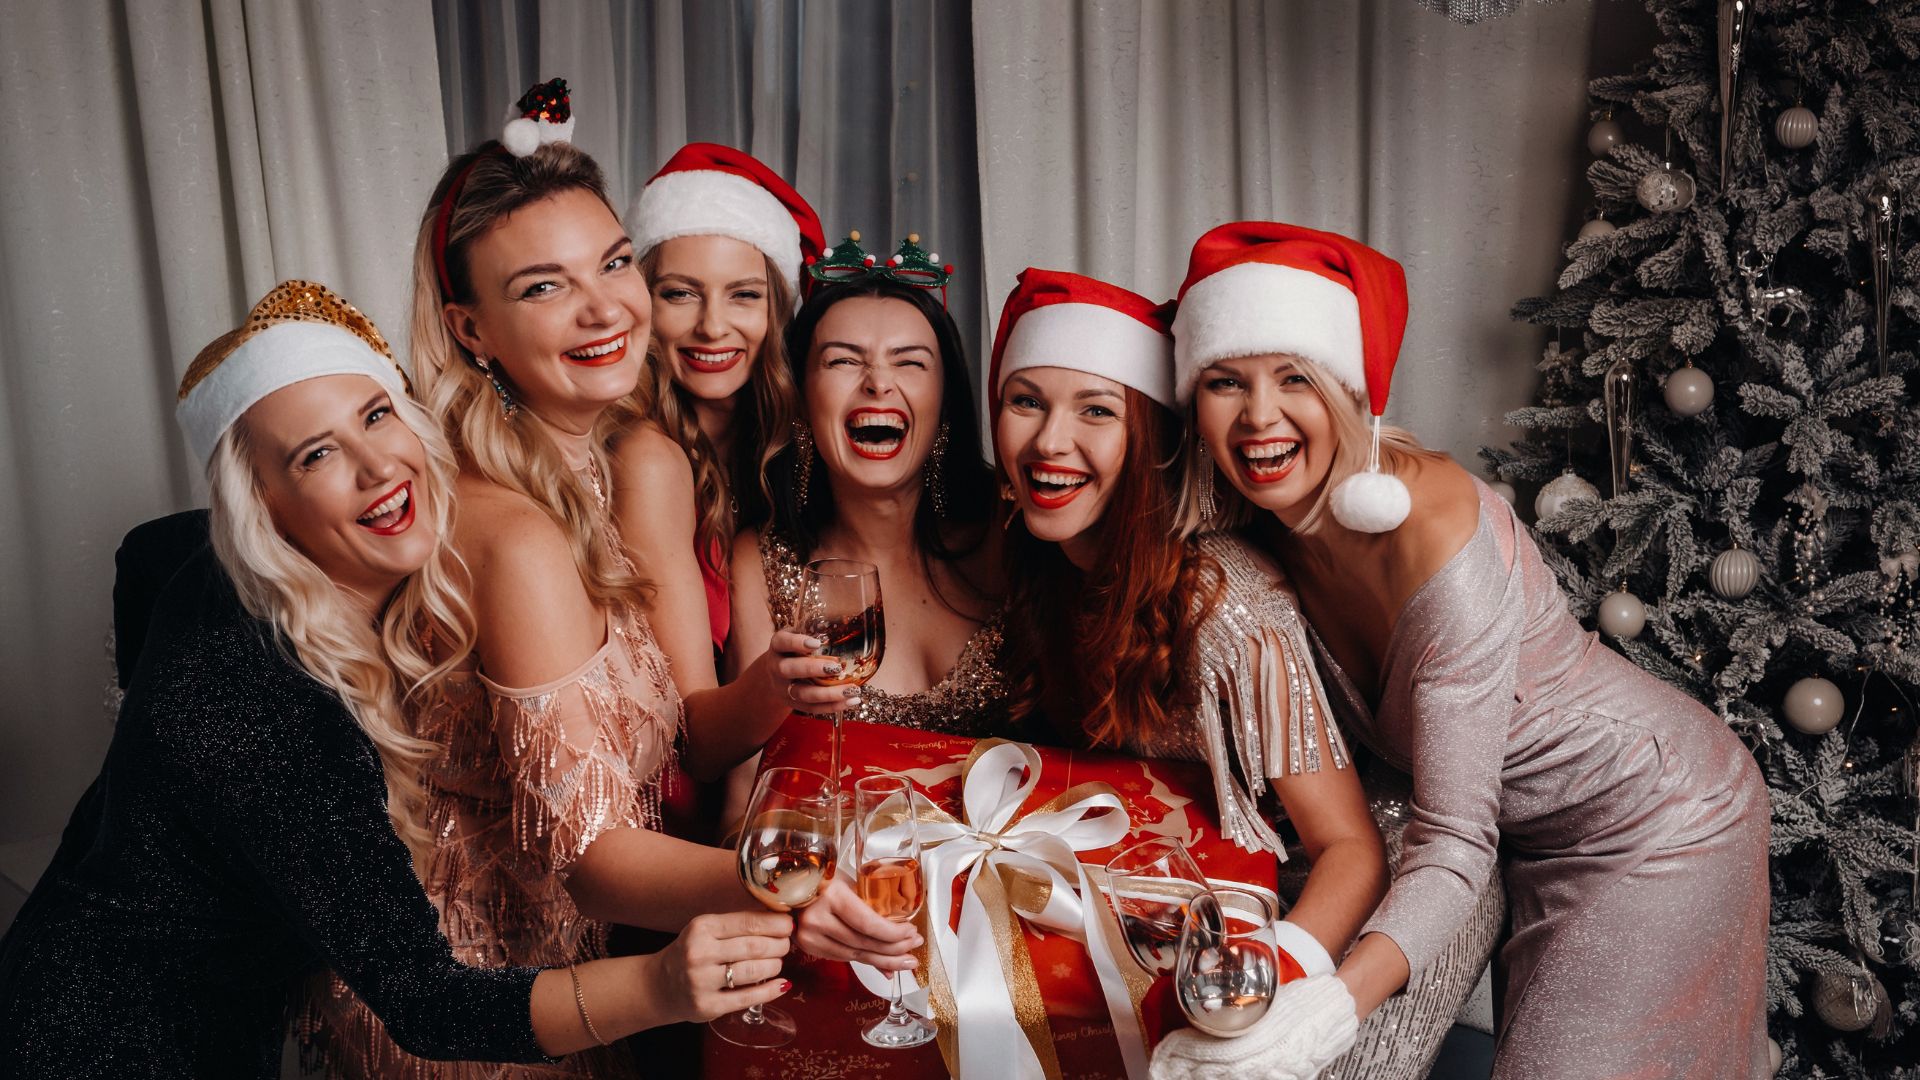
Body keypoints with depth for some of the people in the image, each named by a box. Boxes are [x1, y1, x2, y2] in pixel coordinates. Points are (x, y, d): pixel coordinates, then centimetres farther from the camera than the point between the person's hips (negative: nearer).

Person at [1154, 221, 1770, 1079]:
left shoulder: (1439, 537, -34)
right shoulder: (1263, 520, -13)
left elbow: (1453, 842, -33)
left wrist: (1338, 1000, -47)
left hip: (1655, 821, -6)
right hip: (1531, 837, 6)